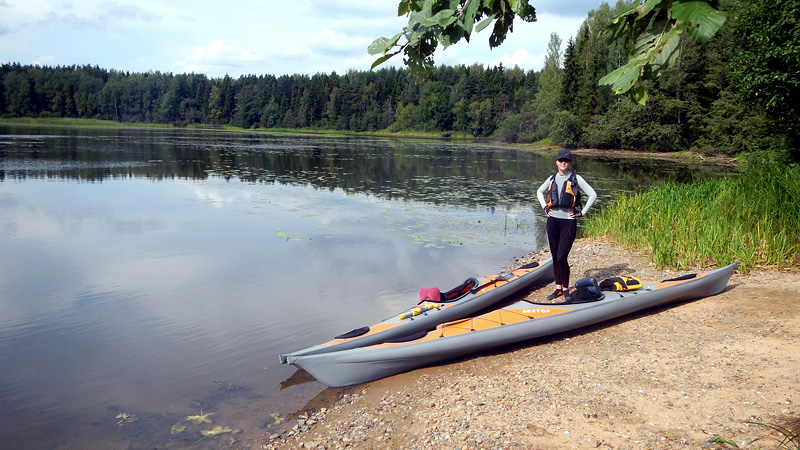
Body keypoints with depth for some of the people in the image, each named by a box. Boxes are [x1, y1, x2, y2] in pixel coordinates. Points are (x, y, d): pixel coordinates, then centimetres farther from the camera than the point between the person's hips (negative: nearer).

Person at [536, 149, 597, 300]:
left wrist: (582, 212, -6)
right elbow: (539, 192, 26)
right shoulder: (552, 179, 10)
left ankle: (566, 289, 6)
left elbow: (593, 195, -4)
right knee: (555, 257, 8)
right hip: (553, 221, 5)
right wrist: (545, 207, 13)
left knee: (561, 257, -10)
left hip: (568, 221, -5)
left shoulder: (576, 179, -3)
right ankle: (558, 288, 19)